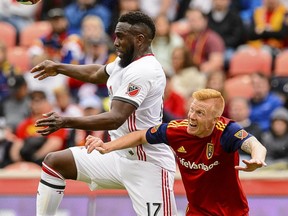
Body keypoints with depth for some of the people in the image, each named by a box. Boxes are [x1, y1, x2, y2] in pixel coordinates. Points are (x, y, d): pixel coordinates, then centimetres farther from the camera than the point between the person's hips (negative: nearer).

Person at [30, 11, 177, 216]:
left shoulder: (142, 71, -21)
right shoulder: (126, 62, 9)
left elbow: (115, 119, -29)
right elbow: (97, 73, 32)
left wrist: (66, 122, -32)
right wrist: (59, 68, 43)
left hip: (149, 166, -10)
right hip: (120, 157, 10)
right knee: (54, 162, 8)